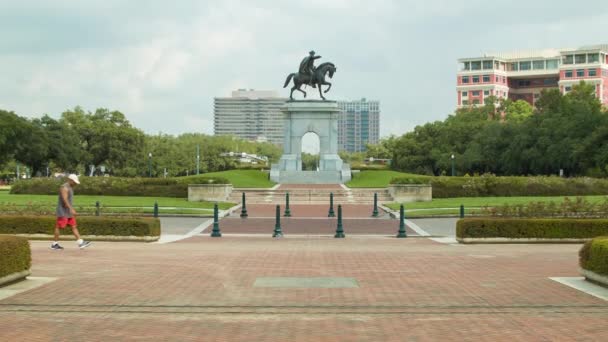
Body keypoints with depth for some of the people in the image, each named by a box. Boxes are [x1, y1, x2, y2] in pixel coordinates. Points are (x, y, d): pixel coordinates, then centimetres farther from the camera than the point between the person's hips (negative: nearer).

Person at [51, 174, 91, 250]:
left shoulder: (70, 187, 15)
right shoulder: (64, 187, -17)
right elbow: (64, 199, -27)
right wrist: (71, 209, -33)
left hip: (68, 211, 10)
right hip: (63, 212, -10)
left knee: (74, 226, 3)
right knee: (59, 227, -1)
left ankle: (81, 243, -2)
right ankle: (54, 244, 8)